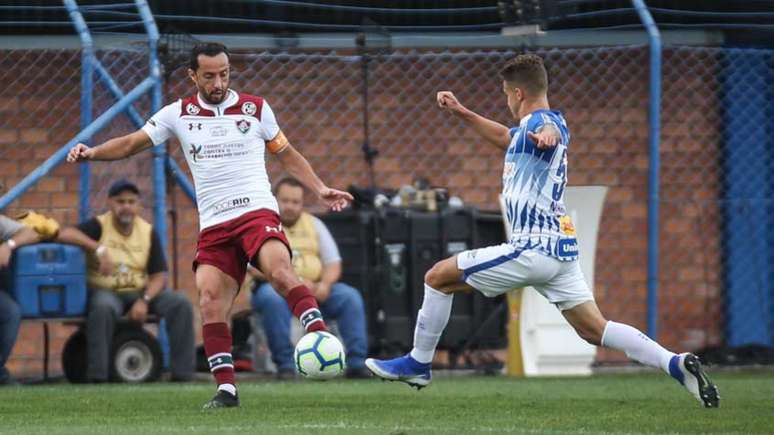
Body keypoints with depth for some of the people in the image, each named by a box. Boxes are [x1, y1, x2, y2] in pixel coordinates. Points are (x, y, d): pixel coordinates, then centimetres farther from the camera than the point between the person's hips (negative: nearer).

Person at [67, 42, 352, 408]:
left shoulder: (256, 108, 8)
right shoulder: (178, 114, 10)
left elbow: (287, 154, 18)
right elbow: (132, 143, 10)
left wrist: (320, 190, 8)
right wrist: (91, 153, -7)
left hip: (257, 212, -2)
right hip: (213, 225, 2)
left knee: (279, 271, -31)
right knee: (210, 305, -10)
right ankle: (226, 389, -5)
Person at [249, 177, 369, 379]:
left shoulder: (314, 224, 18)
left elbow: (333, 263, 13)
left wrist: (325, 284, -11)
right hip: (276, 287, -4)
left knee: (350, 296, -20)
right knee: (272, 298, -38)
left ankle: (356, 362, -22)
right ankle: (285, 364, -33)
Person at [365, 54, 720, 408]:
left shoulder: (539, 123, -13)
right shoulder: (540, 124, 17)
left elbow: (554, 129, -40)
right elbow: (503, 137, 39)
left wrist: (547, 136, -64)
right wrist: (460, 112, 33)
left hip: (533, 248, -10)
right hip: (559, 248, 10)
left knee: (438, 277, 2)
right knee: (594, 330, 4)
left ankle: (418, 364, 10)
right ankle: (676, 364, -10)